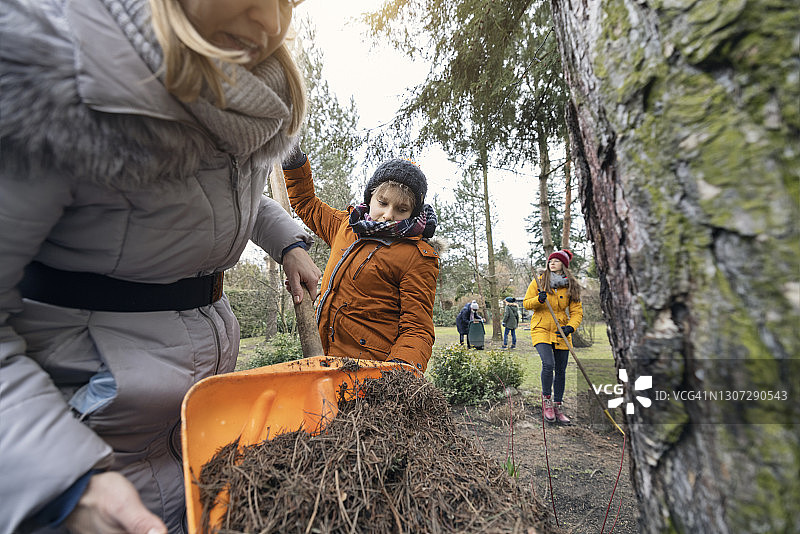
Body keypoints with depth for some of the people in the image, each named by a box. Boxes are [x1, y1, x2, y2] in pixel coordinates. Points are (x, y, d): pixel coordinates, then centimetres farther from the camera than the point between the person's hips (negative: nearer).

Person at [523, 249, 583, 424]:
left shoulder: (571, 286, 3)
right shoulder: (539, 281, -1)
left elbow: (577, 311, 1)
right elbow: (526, 303, 1)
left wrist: (570, 327, -17)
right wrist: (538, 300, -20)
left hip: (561, 332, 3)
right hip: (541, 329, -2)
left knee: (561, 371, 8)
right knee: (548, 364, -21)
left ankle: (558, 408, 24)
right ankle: (546, 398, 5)